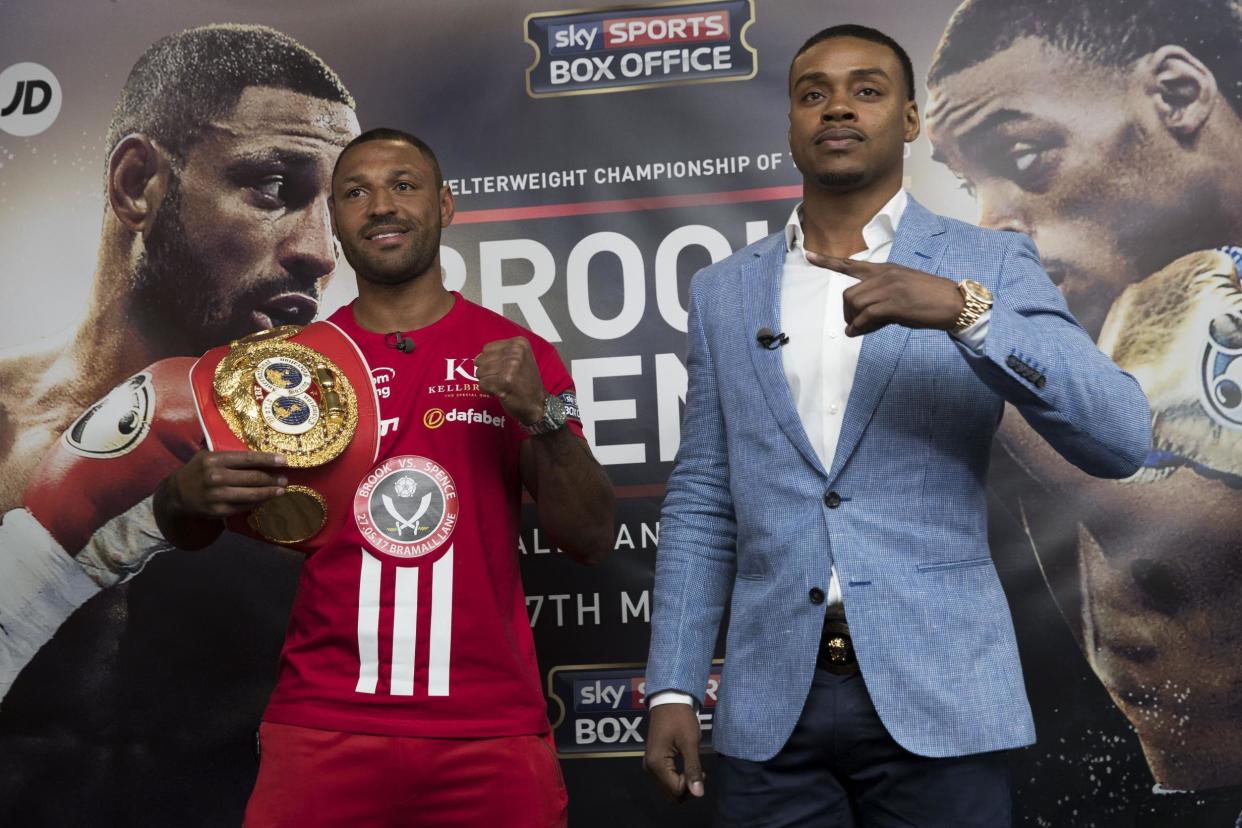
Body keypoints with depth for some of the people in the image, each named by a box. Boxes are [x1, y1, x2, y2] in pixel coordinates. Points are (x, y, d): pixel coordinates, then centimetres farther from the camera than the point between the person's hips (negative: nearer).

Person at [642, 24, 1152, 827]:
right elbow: (702, 503, 8)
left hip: (937, 695, -2)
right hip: (769, 703, 2)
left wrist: (962, 309, -21)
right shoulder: (724, 289, 9)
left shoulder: (990, 263, 1)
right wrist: (674, 689, 2)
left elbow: (1121, 439, -10)